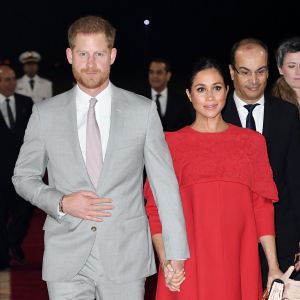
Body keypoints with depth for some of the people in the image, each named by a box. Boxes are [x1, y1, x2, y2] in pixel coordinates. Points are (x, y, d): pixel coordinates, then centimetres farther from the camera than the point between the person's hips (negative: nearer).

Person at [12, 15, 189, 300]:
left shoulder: (143, 111, 2)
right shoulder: (45, 114, 4)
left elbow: (165, 183, 3)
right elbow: (23, 177, 11)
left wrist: (176, 252, 1)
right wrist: (61, 203, -8)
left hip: (126, 256, 0)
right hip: (66, 261, 1)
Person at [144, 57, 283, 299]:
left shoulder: (252, 142, 9)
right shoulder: (171, 144, 4)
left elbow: (262, 206, 6)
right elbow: (156, 208, 1)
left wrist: (273, 267, -1)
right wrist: (165, 262, -12)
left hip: (237, 264, 2)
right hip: (187, 265, -1)